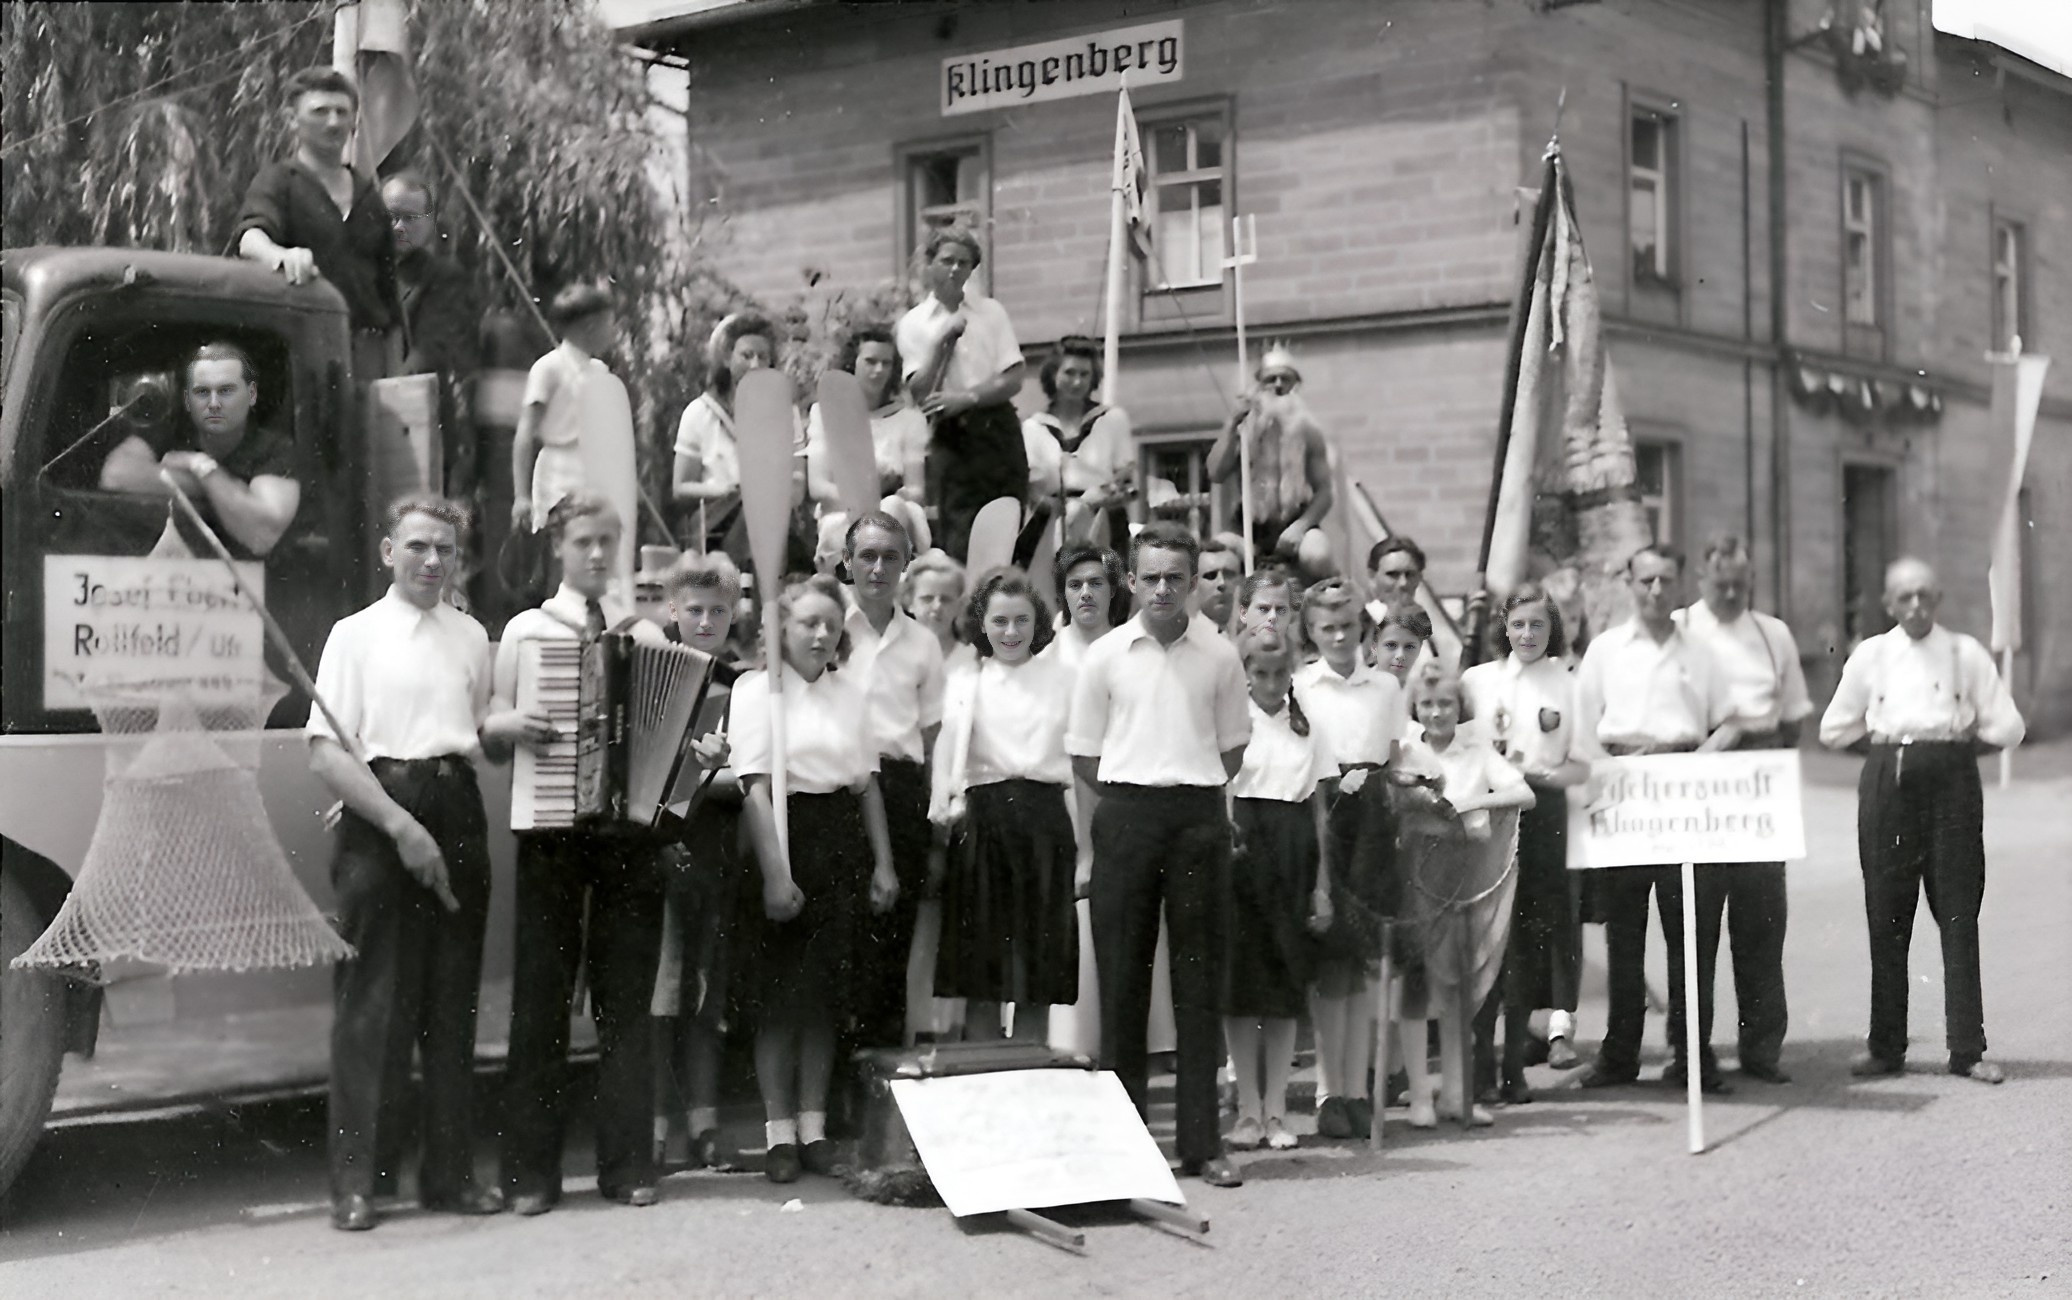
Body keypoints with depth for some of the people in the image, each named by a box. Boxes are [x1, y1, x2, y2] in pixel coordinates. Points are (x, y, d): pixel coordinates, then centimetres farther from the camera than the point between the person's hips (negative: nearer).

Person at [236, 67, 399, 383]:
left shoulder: (368, 194, 19)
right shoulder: (278, 181, 4)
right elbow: (250, 239, -16)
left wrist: (396, 376, 17)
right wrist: (280, 255, -41)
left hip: (366, 348, 4)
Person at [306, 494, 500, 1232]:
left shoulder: (471, 637, 16)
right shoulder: (357, 634, 2)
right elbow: (326, 755, -7)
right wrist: (401, 825, -14)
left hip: (456, 814, 4)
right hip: (380, 817, -4)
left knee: (452, 1001, 7)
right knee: (371, 1003, -4)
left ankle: (450, 1172, 14)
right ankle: (358, 1183, 2)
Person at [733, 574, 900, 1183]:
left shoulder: (851, 692, 11)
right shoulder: (757, 688, -4)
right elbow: (755, 788, -10)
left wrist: (883, 863, 10)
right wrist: (774, 874, -16)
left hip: (841, 845, 5)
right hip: (785, 836, -5)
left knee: (826, 991, 8)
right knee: (780, 994, -1)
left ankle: (813, 1126, 16)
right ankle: (779, 1132, 7)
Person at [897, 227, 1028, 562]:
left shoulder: (991, 312, 10)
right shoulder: (914, 323, 6)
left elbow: (1013, 380, 2)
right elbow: (921, 392, -5)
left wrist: (967, 398, -11)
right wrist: (943, 341, -10)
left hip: (999, 428, 2)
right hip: (951, 437, -2)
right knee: (958, 538, -7)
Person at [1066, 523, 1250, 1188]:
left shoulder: (1219, 656, 5)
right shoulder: (1105, 656, 3)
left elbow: (1232, 747, 13)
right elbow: (1083, 756, 7)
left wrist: (1195, 792, 5)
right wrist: (1133, 798, 3)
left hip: (1199, 814, 0)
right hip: (1126, 812, 0)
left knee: (1199, 976, 2)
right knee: (1122, 971, 1)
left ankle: (1202, 1141, 6)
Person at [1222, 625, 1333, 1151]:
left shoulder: (1306, 728, 11)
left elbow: (1318, 811, 12)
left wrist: (1322, 886, 8)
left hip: (1292, 857, 3)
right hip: (1241, 850, -3)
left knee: (1287, 986, 4)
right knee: (1242, 980, -1)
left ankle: (1275, 1109, 10)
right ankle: (1249, 1109, 6)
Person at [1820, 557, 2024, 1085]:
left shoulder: (1965, 653, 5)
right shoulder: (1870, 655, 8)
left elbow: (2007, 727, 5)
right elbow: (1833, 730, 13)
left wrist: (1960, 742, 3)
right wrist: (1884, 736, 7)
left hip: (1952, 782, -1)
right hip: (1887, 782, 1)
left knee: (1959, 916, -1)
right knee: (1886, 917, 2)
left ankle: (1968, 1049, 4)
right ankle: (1886, 1047, 11)